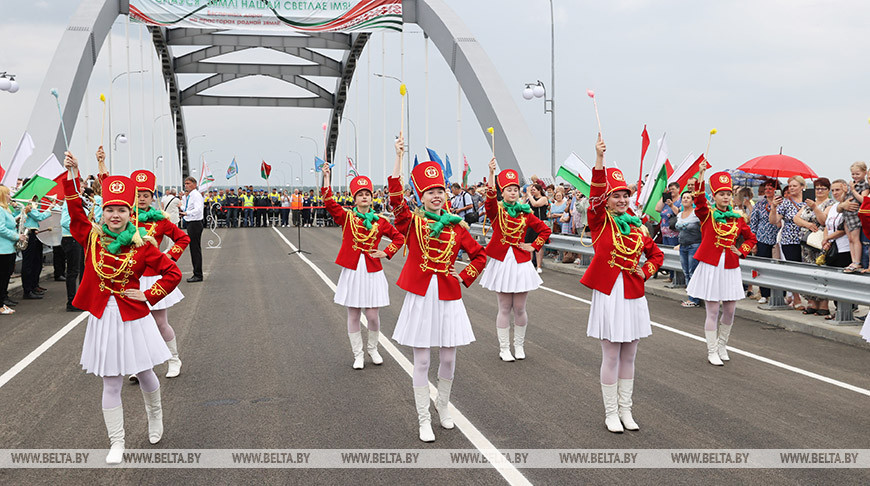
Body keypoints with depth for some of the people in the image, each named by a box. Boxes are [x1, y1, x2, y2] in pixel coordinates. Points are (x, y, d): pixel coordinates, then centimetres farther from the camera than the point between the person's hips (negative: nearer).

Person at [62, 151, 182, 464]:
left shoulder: (142, 245, -7)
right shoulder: (92, 237, 0)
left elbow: (173, 274, -5)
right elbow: (76, 212, -8)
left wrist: (149, 296, -9)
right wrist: (72, 177, -16)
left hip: (133, 317, -1)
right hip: (103, 318, 2)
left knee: (145, 373, 14)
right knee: (111, 383, 6)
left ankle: (155, 415, 44)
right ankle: (116, 444, 16)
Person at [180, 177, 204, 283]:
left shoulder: (196, 195, -14)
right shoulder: (188, 196, 16)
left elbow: (198, 209, -28)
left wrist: (186, 213, -38)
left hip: (195, 224, -10)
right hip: (190, 223, 10)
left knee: (196, 249, -7)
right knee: (193, 249, 13)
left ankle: (198, 275, -4)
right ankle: (196, 273, 19)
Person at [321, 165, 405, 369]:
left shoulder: (379, 221, 4)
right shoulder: (346, 217, 0)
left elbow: (399, 237, 14)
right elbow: (329, 203, -15)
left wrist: (386, 252, 2)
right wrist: (326, 178, -23)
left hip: (372, 271, 0)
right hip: (352, 271, 0)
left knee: (372, 315, 2)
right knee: (353, 315, 6)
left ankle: (373, 349, 27)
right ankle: (358, 354, 18)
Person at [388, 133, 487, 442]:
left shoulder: (456, 226, 4)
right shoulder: (412, 222, -2)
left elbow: (479, 255, 14)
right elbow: (395, 197, -18)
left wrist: (465, 277, 2)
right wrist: (399, 157, -24)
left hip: (448, 296, 2)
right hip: (420, 296, -2)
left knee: (448, 359, 10)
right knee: (421, 362, 3)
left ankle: (443, 408, 33)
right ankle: (424, 421, 14)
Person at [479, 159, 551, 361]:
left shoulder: (525, 213, 7)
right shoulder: (496, 210, -1)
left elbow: (545, 230, 15)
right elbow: (490, 198, -24)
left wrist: (533, 246, 3)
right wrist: (491, 173, -36)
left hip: (521, 263, 2)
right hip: (501, 262, -2)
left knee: (519, 309, 6)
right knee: (504, 308, 3)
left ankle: (519, 345, 23)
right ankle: (504, 348, 14)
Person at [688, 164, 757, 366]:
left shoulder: (737, 219, 8)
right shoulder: (707, 215, -3)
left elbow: (751, 238, 21)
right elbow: (699, 199, -22)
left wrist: (741, 252, 3)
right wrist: (701, 174, -31)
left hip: (730, 269, 4)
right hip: (710, 268, -4)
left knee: (730, 311, 7)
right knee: (713, 312, -1)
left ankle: (722, 346, 26)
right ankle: (712, 351, 9)